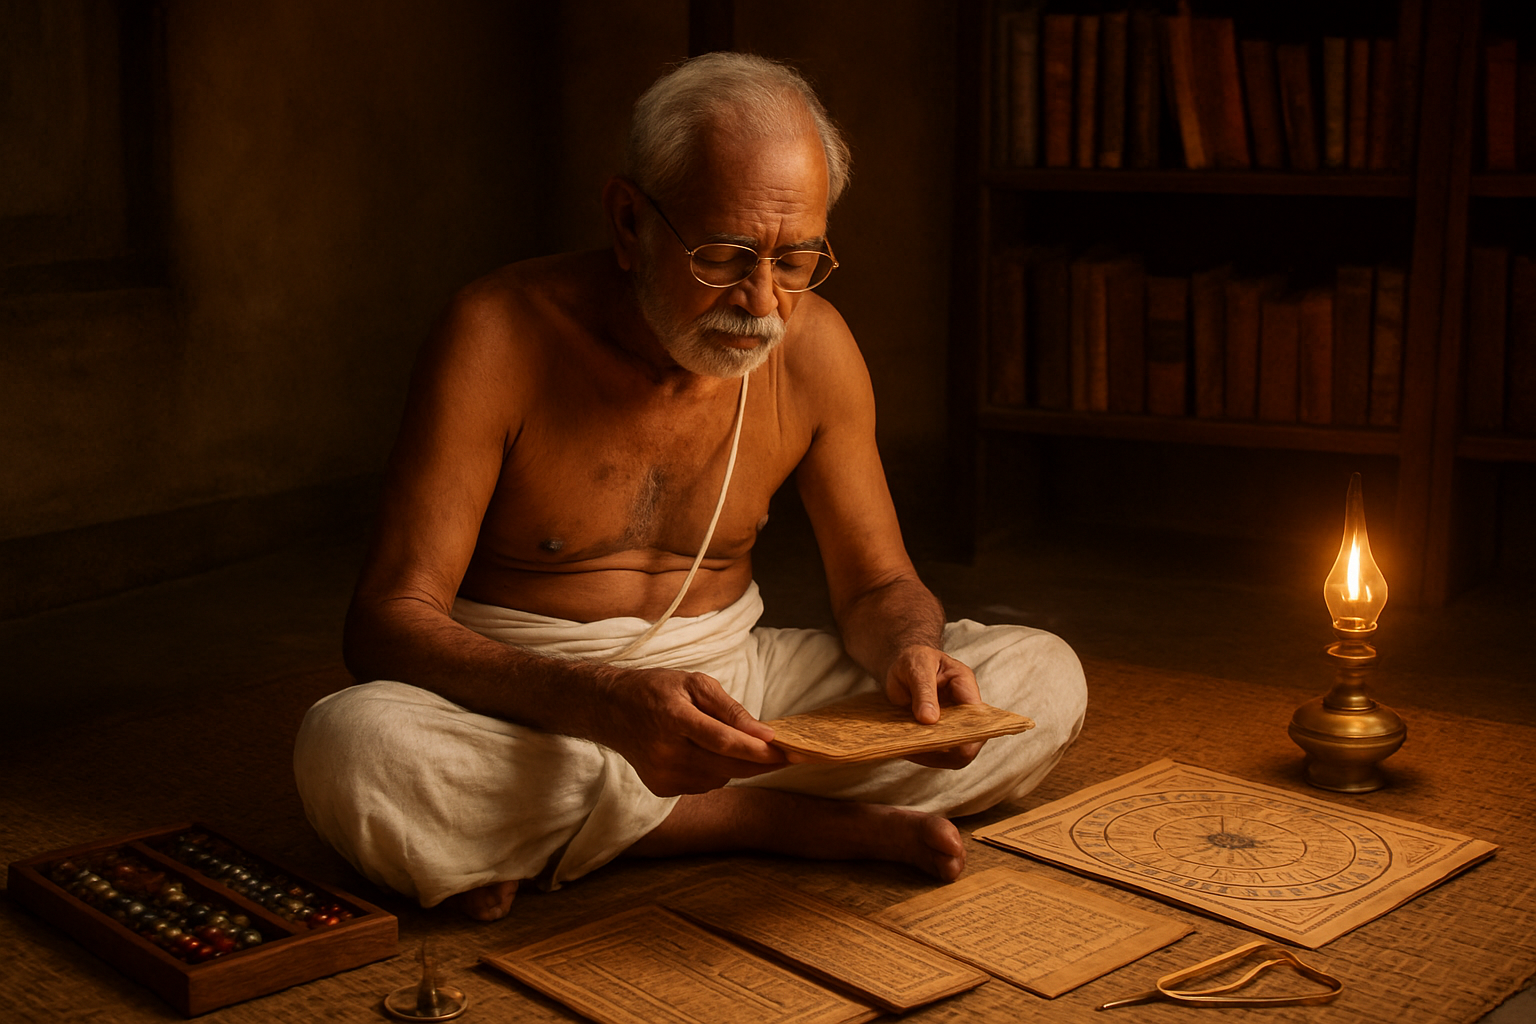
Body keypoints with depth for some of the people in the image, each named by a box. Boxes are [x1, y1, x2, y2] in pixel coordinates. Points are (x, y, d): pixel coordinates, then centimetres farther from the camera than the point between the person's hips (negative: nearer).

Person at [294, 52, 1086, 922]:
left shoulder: (814, 345, -4)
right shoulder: (501, 334, -18)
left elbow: (878, 582, 5)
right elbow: (390, 620, -21)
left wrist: (910, 651, -21)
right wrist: (607, 704, -39)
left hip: (725, 683, 4)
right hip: (527, 705, -3)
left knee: (1044, 679, -9)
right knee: (355, 749, -37)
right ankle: (822, 826, -23)